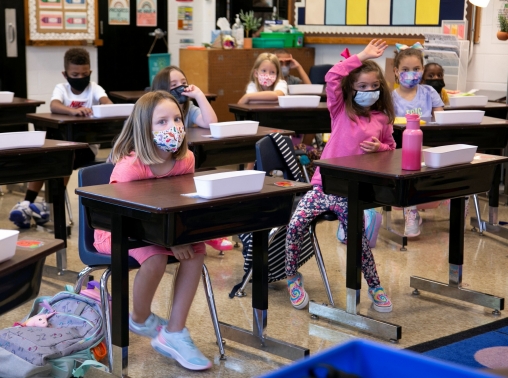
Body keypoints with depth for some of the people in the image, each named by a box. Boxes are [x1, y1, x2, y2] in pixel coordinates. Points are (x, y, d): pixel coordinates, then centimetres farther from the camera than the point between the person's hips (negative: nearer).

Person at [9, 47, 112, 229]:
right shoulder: (61, 88, -2)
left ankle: (49, 205, -23)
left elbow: (108, 105, -25)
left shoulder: (94, 88, -3)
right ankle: (27, 203, -19)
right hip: (63, 140, 2)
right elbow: (54, 106, -25)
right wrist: (74, 111, -46)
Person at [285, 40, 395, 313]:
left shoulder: (383, 119, 8)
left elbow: (390, 147, 23)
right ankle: (292, 277, 6)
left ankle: (374, 286, 9)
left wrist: (378, 147, -1)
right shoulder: (341, 110, 4)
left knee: (358, 237, -13)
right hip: (323, 184, 0)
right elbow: (332, 78, -10)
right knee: (295, 225, -17)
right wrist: (361, 57, -8)